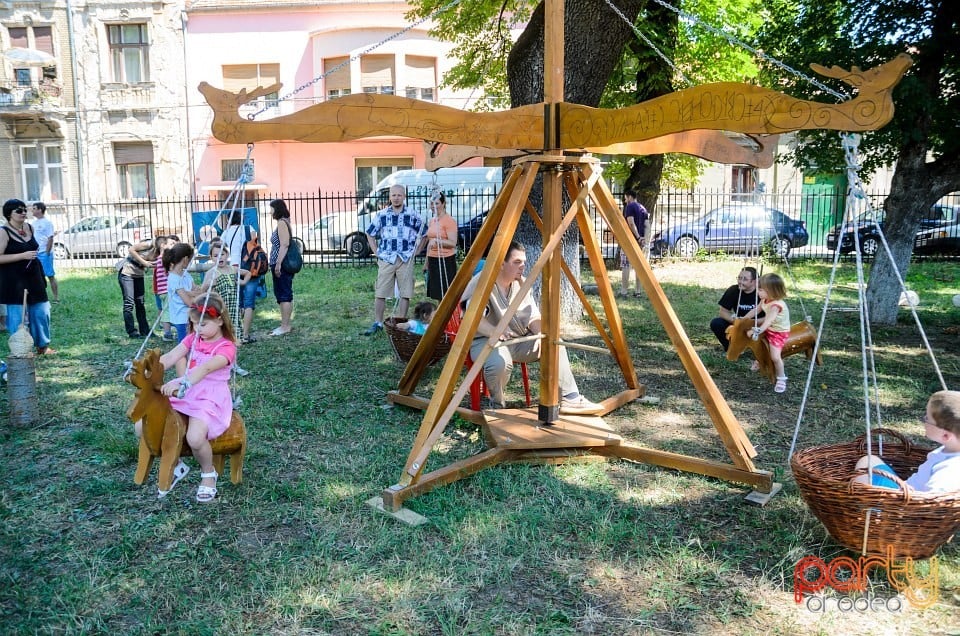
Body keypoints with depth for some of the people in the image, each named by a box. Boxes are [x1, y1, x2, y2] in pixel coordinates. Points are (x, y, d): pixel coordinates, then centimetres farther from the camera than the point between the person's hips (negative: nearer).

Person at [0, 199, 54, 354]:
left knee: (41, 311, 10)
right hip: (14, 280, -6)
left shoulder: (29, 228, 8)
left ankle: (43, 345, 23)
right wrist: (22, 256, -21)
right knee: (18, 315, 0)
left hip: (33, 277, 7)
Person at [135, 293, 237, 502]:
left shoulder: (226, 347, -10)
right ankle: (175, 465, 14)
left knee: (195, 437, -33)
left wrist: (180, 383, -45)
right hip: (184, 393, 7)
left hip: (210, 398, -7)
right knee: (142, 427, -8)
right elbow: (169, 357, -4)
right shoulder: (193, 338, 11)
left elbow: (205, 368, -29)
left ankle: (208, 473, 1)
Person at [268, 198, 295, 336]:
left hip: (281, 265, -11)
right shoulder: (283, 222, 19)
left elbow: (285, 244, -21)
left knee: (284, 295, -8)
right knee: (283, 294, 13)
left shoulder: (282, 223, -12)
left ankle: (285, 326, -5)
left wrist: (278, 263, -23)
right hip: (282, 265, 11)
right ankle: (286, 324, 19)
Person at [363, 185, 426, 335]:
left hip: (406, 260, 0)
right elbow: (370, 234, 14)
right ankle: (377, 323, 11)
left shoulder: (413, 215, 2)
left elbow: (423, 233, 13)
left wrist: (416, 251, 6)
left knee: (405, 294, 2)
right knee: (380, 293, 1)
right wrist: (376, 252, 7)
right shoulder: (382, 215, 4)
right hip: (386, 259, 0)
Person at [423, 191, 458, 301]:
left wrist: (437, 241, -28)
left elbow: (453, 243, -16)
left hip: (446, 260, -7)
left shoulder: (449, 221, -9)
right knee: (437, 294, 10)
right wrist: (426, 261, 23)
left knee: (446, 294, -7)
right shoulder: (431, 220, 14)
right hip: (433, 260, 7)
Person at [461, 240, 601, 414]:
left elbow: (533, 317, 6)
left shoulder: (521, 283, 7)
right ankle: (496, 405, -9)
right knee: (500, 362, -39)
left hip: (518, 340, 7)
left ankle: (570, 399, -6)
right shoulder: (481, 282, -15)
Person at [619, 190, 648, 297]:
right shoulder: (643, 208, 15)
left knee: (625, 265, -5)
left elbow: (631, 223, -19)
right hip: (639, 241, 7)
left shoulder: (629, 207, -8)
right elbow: (646, 225, 8)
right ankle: (637, 291, 11)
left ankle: (623, 292, -6)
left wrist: (638, 237, -17)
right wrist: (644, 238, -2)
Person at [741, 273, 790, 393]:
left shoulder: (776, 305, -32)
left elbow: (769, 320, -45)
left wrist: (759, 330, -56)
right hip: (769, 329, 9)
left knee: (775, 356, -20)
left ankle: (781, 379, 0)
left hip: (779, 332, -9)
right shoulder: (765, 300, -4)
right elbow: (755, 310, 9)